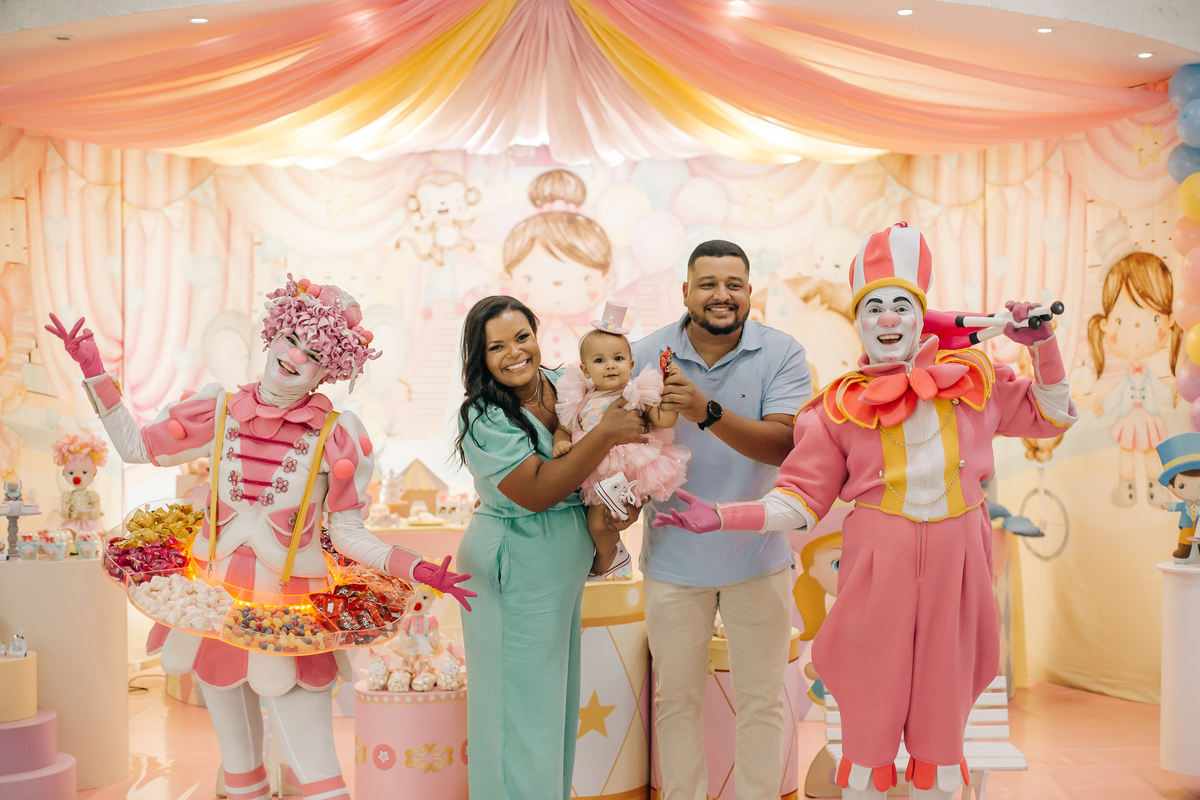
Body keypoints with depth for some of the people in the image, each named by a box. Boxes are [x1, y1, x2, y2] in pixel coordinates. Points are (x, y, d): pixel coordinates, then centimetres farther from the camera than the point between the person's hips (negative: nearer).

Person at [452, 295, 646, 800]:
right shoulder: (485, 419, -19)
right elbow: (538, 492, -26)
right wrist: (606, 432, -24)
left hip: (564, 568, 8)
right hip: (514, 572, -8)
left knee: (557, 699, 19)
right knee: (522, 704, 2)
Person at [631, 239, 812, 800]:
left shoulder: (782, 354, -9)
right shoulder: (647, 354, -4)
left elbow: (783, 444, -21)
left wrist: (707, 412, -34)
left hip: (756, 556, -1)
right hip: (673, 558, 1)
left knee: (761, 701, 12)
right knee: (676, 698, 15)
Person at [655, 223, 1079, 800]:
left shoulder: (973, 379, 8)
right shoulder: (841, 407, 2)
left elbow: (1048, 417, 21)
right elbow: (800, 500, 1)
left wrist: (1043, 347, 9)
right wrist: (722, 518, -10)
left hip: (955, 563, 2)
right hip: (876, 564, -2)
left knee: (943, 721, 12)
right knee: (869, 715, 4)